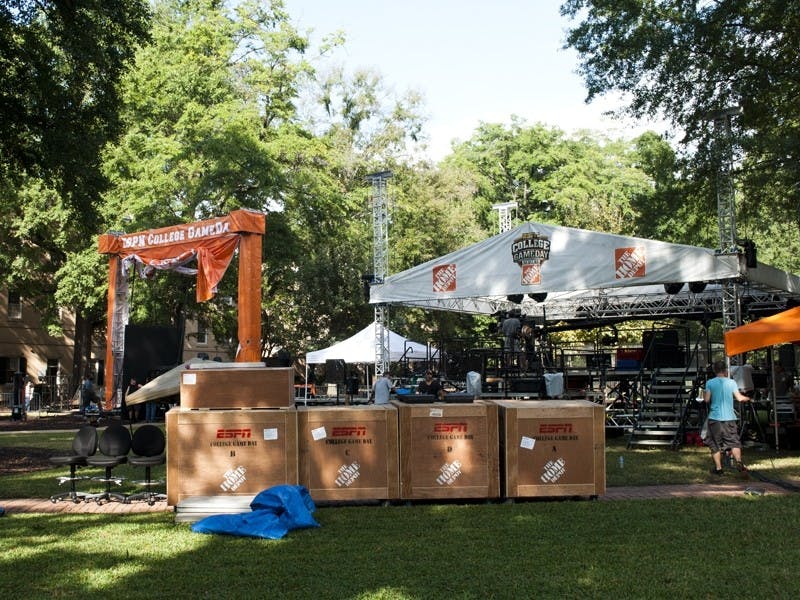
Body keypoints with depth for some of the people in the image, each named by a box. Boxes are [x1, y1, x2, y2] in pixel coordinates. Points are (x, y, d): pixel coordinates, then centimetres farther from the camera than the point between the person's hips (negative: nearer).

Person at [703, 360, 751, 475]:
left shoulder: (710, 383, -1)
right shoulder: (731, 382, 1)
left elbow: (707, 399, -5)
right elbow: (739, 398, 2)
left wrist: (704, 392, 16)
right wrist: (747, 399, 23)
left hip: (714, 418, -1)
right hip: (729, 417, 1)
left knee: (715, 445, 7)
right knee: (734, 442, 6)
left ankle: (718, 468, 6)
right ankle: (739, 461, -15)